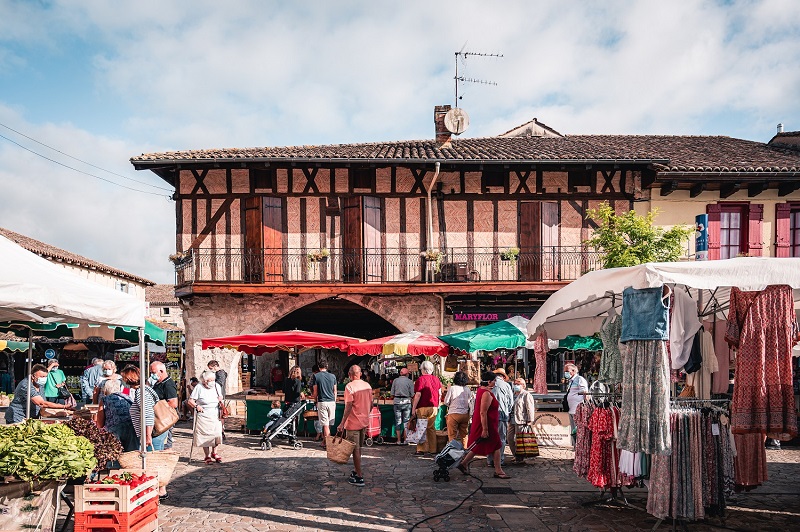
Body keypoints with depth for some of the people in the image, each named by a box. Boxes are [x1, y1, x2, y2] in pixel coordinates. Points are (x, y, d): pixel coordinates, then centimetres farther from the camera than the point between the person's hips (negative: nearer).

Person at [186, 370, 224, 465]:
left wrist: (220, 399, 2)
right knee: (205, 436, -3)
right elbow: (190, 401, -8)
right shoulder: (199, 387, -6)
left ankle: (214, 453, 18)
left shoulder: (217, 386, 8)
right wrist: (196, 406, -26)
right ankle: (207, 456, 11)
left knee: (217, 434, -3)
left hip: (216, 416, 4)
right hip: (203, 416, -4)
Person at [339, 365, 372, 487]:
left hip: (353, 423, -7)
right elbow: (371, 405, 11)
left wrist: (342, 423, -15)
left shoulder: (350, 386, -16)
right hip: (364, 422, 7)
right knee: (358, 449, 19)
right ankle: (356, 470, 30)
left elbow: (348, 407, -19)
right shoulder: (367, 386, 5)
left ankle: (359, 477, 5)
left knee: (355, 450, 1)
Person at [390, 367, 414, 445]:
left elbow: (392, 394, 2)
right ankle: (404, 440, 7)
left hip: (396, 402, 1)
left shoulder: (395, 380, 2)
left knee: (398, 421, 8)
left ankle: (399, 440, 8)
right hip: (406, 402, -1)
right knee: (406, 421, 7)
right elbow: (412, 395, -3)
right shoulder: (410, 381, -3)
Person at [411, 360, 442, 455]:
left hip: (423, 408, -5)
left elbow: (418, 395, -13)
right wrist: (437, 405, 22)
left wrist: (413, 408, -8)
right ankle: (433, 449, 14)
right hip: (434, 407, 5)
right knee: (431, 428, 12)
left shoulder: (420, 379, -9)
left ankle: (421, 449, 0)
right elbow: (440, 393, 13)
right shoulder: (436, 379, 8)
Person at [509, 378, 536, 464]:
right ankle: (516, 456, 21)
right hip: (512, 421, 8)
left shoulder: (526, 395, -4)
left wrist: (530, 421, -16)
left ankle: (520, 458, 5)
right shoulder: (513, 395, 20)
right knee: (510, 439, 8)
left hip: (521, 422, -8)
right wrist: (509, 419, 21)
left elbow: (530, 408, -10)